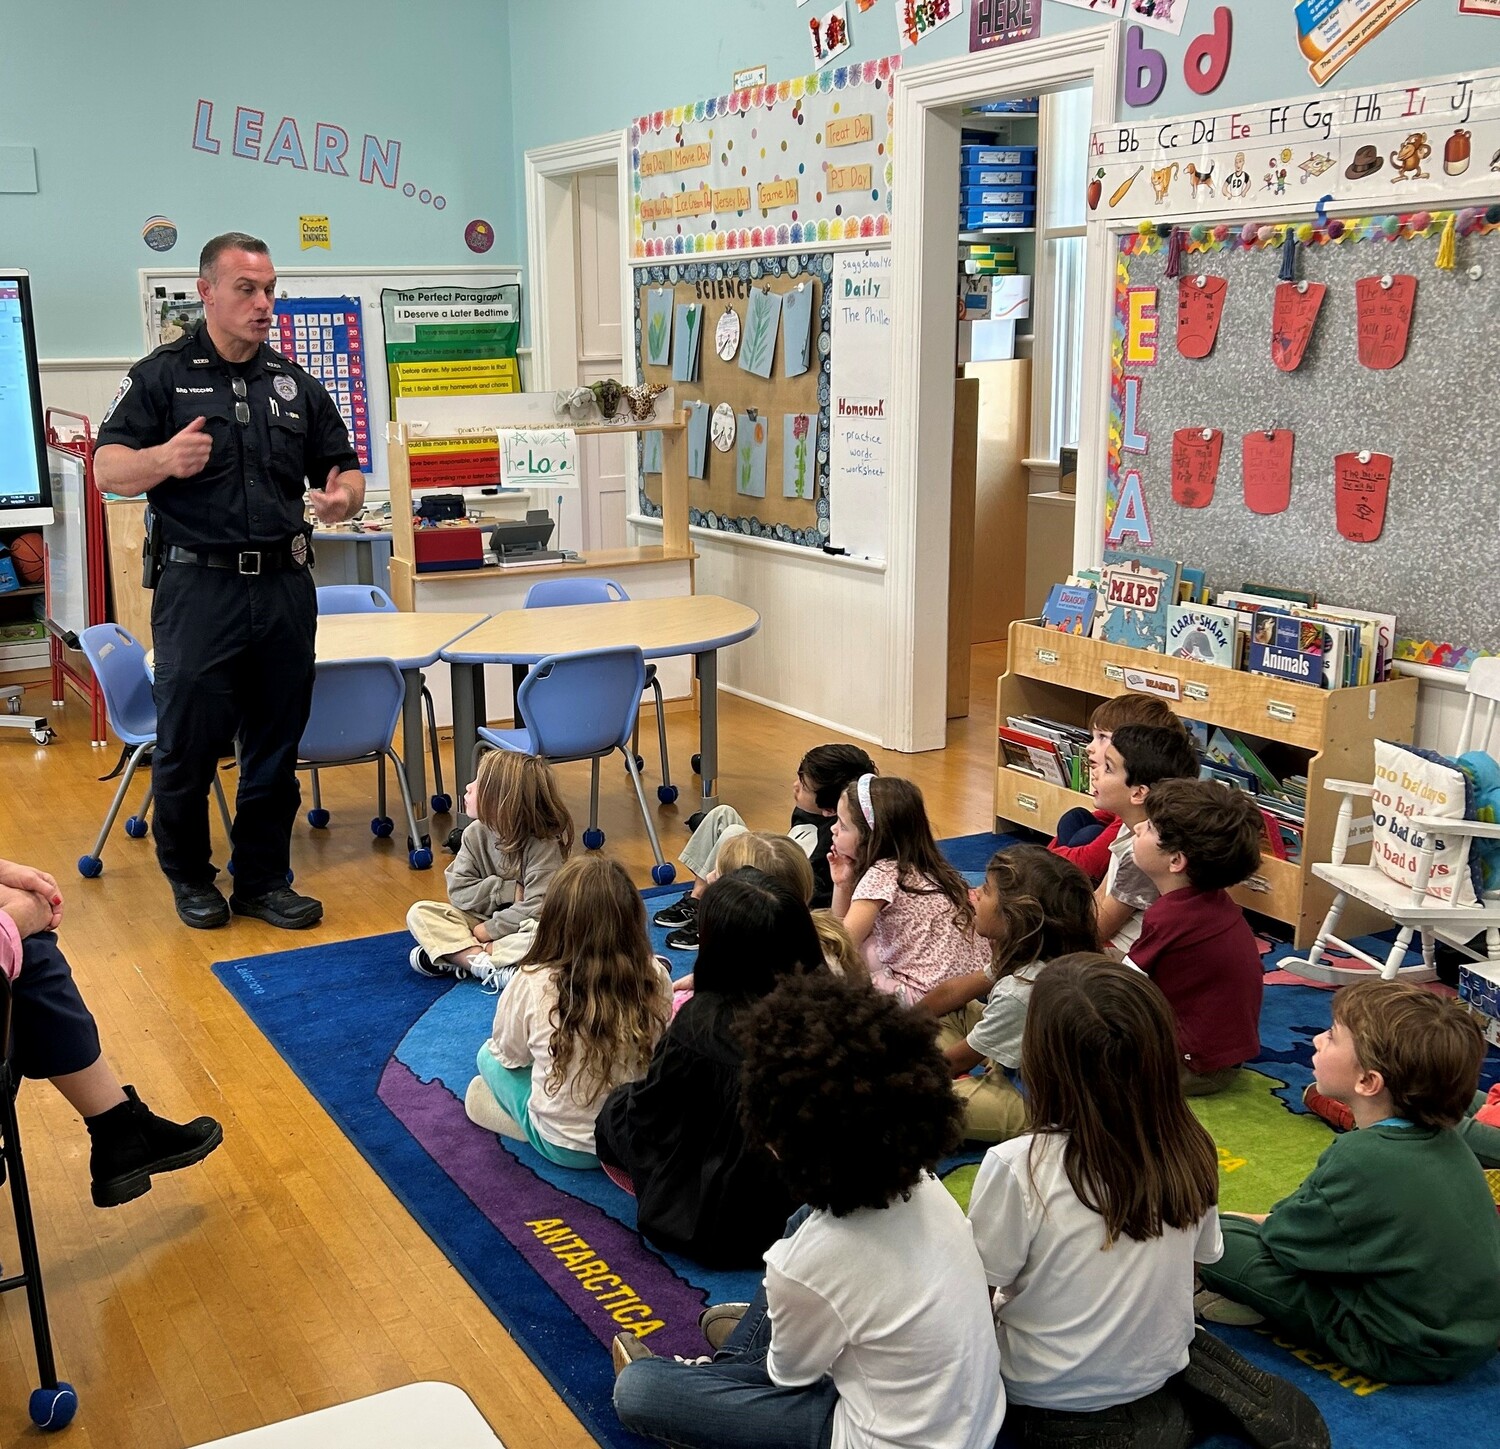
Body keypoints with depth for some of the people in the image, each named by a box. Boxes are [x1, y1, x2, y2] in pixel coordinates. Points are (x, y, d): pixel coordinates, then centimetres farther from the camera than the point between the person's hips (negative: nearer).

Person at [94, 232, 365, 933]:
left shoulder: (296, 384, 14)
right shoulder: (162, 376, 1)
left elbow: (345, 469, 17)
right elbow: (107, 469, -7)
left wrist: (342, 495, -8)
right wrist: (163, 459, -29)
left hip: (284, 585, 4)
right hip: (198, 586, -4)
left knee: (276, 745, 9)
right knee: (187, 745, 2)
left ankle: (263, 879, 21)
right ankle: (189, 876, 22)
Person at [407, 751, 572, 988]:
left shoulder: (543, 845, -21)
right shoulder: (475, 834, -5)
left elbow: (536, 909, -26)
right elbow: (458, 889, -8)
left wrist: (489, 929, -20)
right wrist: (509, 891, -20)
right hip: (484, 919, 5)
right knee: (419, 913, -15)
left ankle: (459, 957, -27)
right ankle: (490, 968, -31)